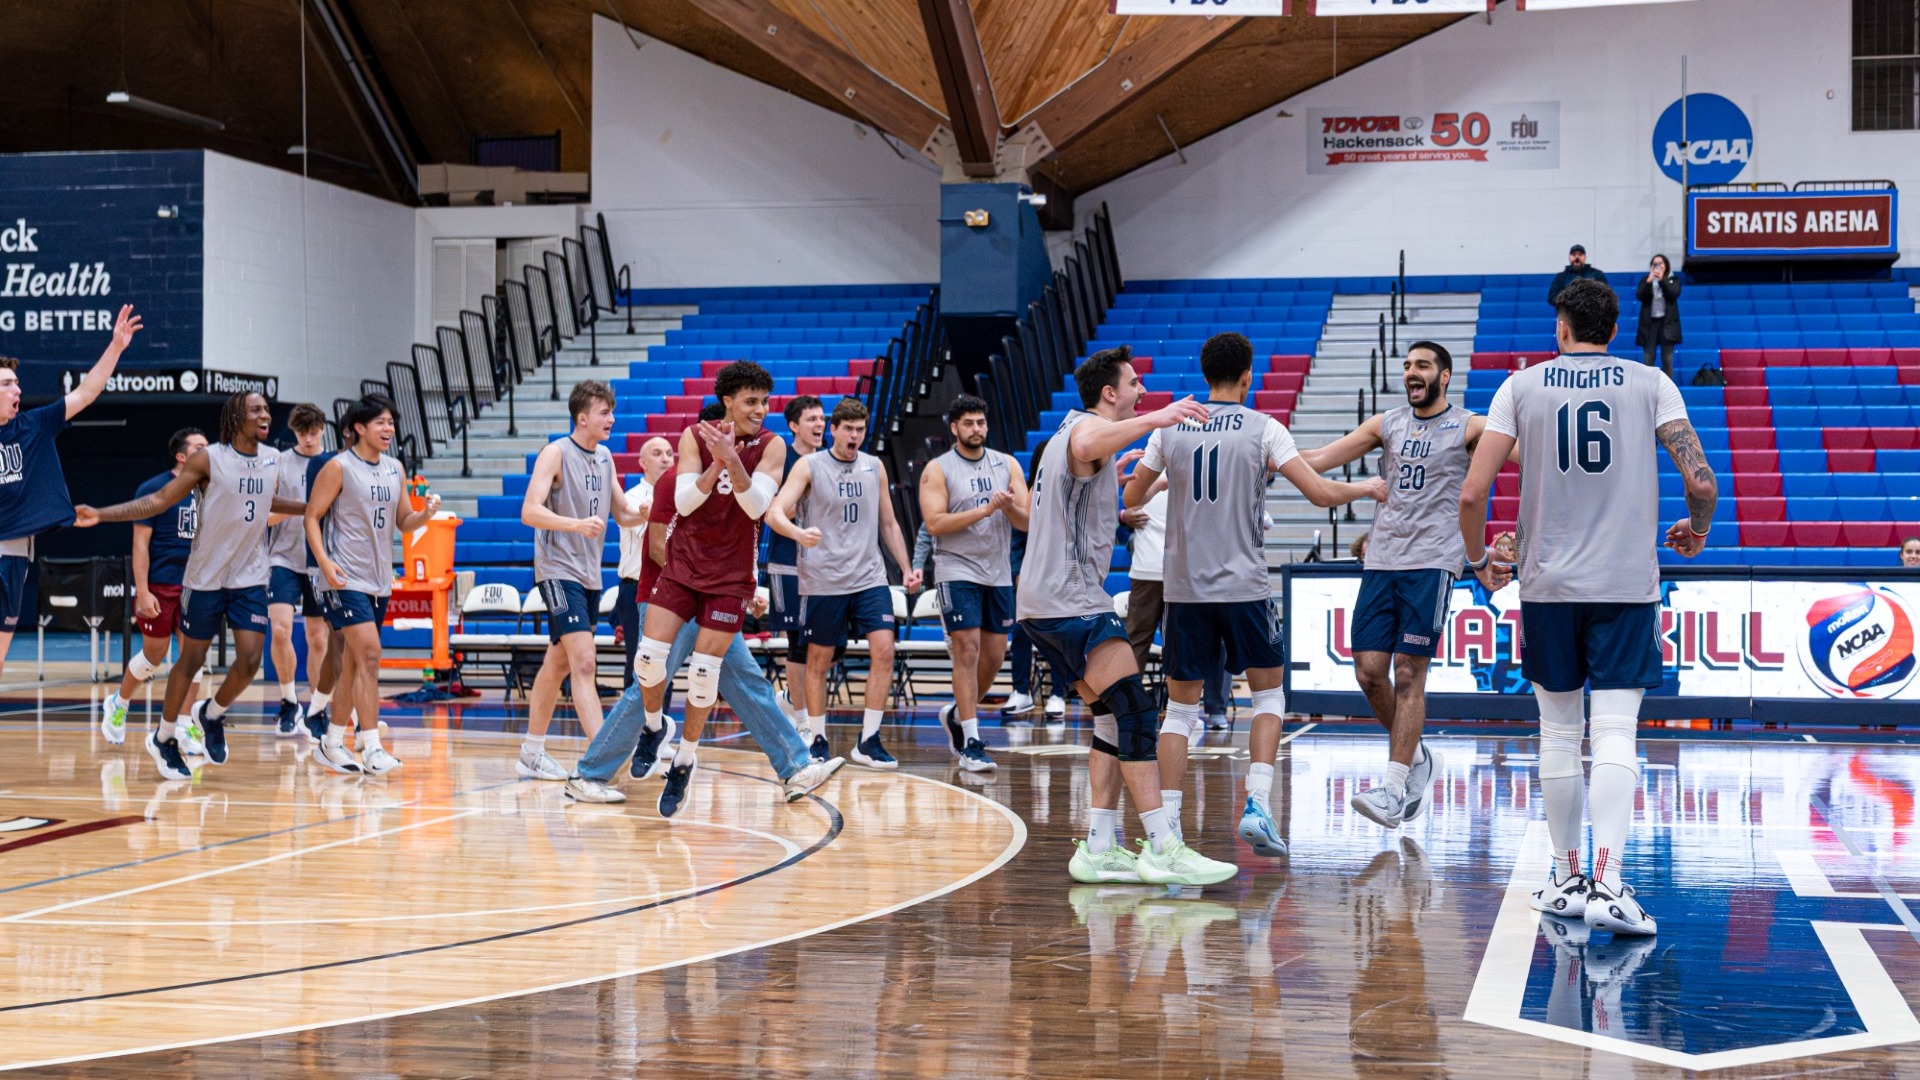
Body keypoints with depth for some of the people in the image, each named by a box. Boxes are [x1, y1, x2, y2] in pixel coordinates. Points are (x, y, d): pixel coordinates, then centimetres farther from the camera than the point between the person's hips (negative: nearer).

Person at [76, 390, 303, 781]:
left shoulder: (272, 459, 3)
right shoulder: (209, 459, -12)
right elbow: (158, 500, -10)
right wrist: (101, 514, -18)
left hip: (250, 577, 4)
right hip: (206, 577, -4)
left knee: (250, 659, -8)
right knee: (191, 660, 5)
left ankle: (212, 715, 21)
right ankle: (163, 738, 23)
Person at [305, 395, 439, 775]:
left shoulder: (395, 470, 10)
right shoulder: (338, 467, -7)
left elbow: (403, 523, 15)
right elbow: (312, 517, -7)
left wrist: (426, 512, -7)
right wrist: (324, 561, -19)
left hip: (380, 580, 7)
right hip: (346, 579, -7)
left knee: (353, 663, 12)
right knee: (369, 655, -16)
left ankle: (332, 743, 22)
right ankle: (371, 748, -15)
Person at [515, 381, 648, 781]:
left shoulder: (605, 458, 12)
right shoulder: (556, 453, -10)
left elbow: (622, 514, 19)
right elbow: (529, 512, -19)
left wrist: (645, 514, -3)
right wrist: (577, 524, -33)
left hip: (590, 575, 8)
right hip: (559, 571, -8)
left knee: (558, 665, 13)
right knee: (584, 662, -17)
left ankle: (531, 754, 23)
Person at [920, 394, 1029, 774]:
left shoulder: (1007, 465, 7)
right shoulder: (937, 469, -3)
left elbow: (1026, 520, 3)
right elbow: (934, 523, -14)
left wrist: (1011, 507, -21)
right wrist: (986, 509, -21)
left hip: (999, 573, 5)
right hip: (957, 572, -5)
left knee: (994, 655, 8)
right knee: (967, 650, -11)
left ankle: (957, 714, 32)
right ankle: (970, 743, -9)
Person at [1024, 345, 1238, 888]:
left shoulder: (1070, 432, 24)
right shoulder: (1090, 425, -7)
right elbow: (1086, 448, -35)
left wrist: (1114, 475, 44)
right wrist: (1154, 419, -46)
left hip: (1043, 600, 11)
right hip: (1072, 598, -11)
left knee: (1113, 720, 10)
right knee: (1134, 712, -17)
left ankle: (1098, 849, 6)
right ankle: (1163, 848, -23)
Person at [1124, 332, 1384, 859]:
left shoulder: (1171, 427, 5)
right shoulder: (1263, 428, -4)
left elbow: (1132, 498, 14)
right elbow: (1321, 493, -9)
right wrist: (1368, 488, 11)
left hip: (1184, 588, 2)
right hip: (1244, 587, -2)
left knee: (1180, 706, 10)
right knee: (1269, 693, 14)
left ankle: (1167, 821, 2)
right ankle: (1257, 806, -2)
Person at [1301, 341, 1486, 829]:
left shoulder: (1468, 427, 2)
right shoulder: (1386, 424, 14)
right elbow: (1318, 460, 12)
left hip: (1432, 562, -4)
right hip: (1382, 560, 4)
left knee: (1408, 674, -8)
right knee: (1369, 670, 0)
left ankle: (1395, 789, -6)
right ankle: (1415, 756, 22)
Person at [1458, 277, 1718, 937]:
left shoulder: (1522, 386, 3)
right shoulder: (1651, 384, 3)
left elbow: (1472, 492, -4)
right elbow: (1702, 484, -7)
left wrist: (1477, 560, 13)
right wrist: (1696, 533, 15)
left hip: (1547, 585, 1)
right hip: (1627, 585, -1)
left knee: (1558, 733, 12)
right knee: (1614, 735, -5)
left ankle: (1568, 880, 19)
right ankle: (1608, 885, -19)